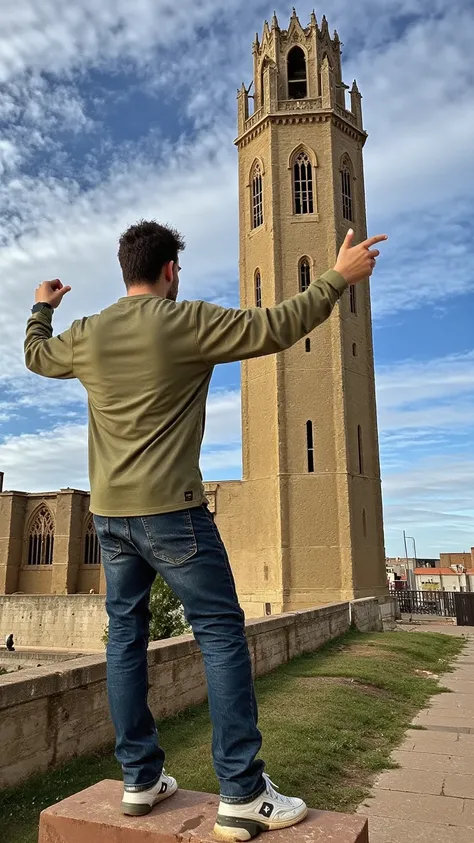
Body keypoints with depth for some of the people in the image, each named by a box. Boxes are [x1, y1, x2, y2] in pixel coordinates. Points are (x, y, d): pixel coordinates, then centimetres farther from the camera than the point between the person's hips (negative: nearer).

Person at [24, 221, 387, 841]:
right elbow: (278, 327, -8)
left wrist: (42, 309, 48)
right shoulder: (186, 322, -9)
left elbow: (36, 355, 28)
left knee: (126, 637, 12)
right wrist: (339, 278, 5)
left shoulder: (87, 335, 8)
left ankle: (140, 779, 21)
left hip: (109, 512, 7)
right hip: (170, 509, -6)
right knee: (222, 634, 0)